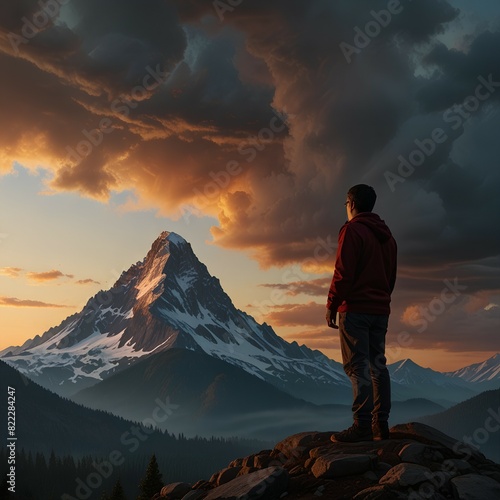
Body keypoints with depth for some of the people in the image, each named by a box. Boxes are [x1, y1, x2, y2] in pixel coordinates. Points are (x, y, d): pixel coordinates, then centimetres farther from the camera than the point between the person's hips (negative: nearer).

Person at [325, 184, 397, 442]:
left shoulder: (352, 230, -8)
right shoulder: (386, 235, 18)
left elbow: (343, 273, -15)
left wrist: (331, 306, -10)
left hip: (355, 308, -8)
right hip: (380, 310, 8)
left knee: (357, 366, -9)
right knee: (377, 365, 8)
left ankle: (362, 426, -12)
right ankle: (381, 425, 8)